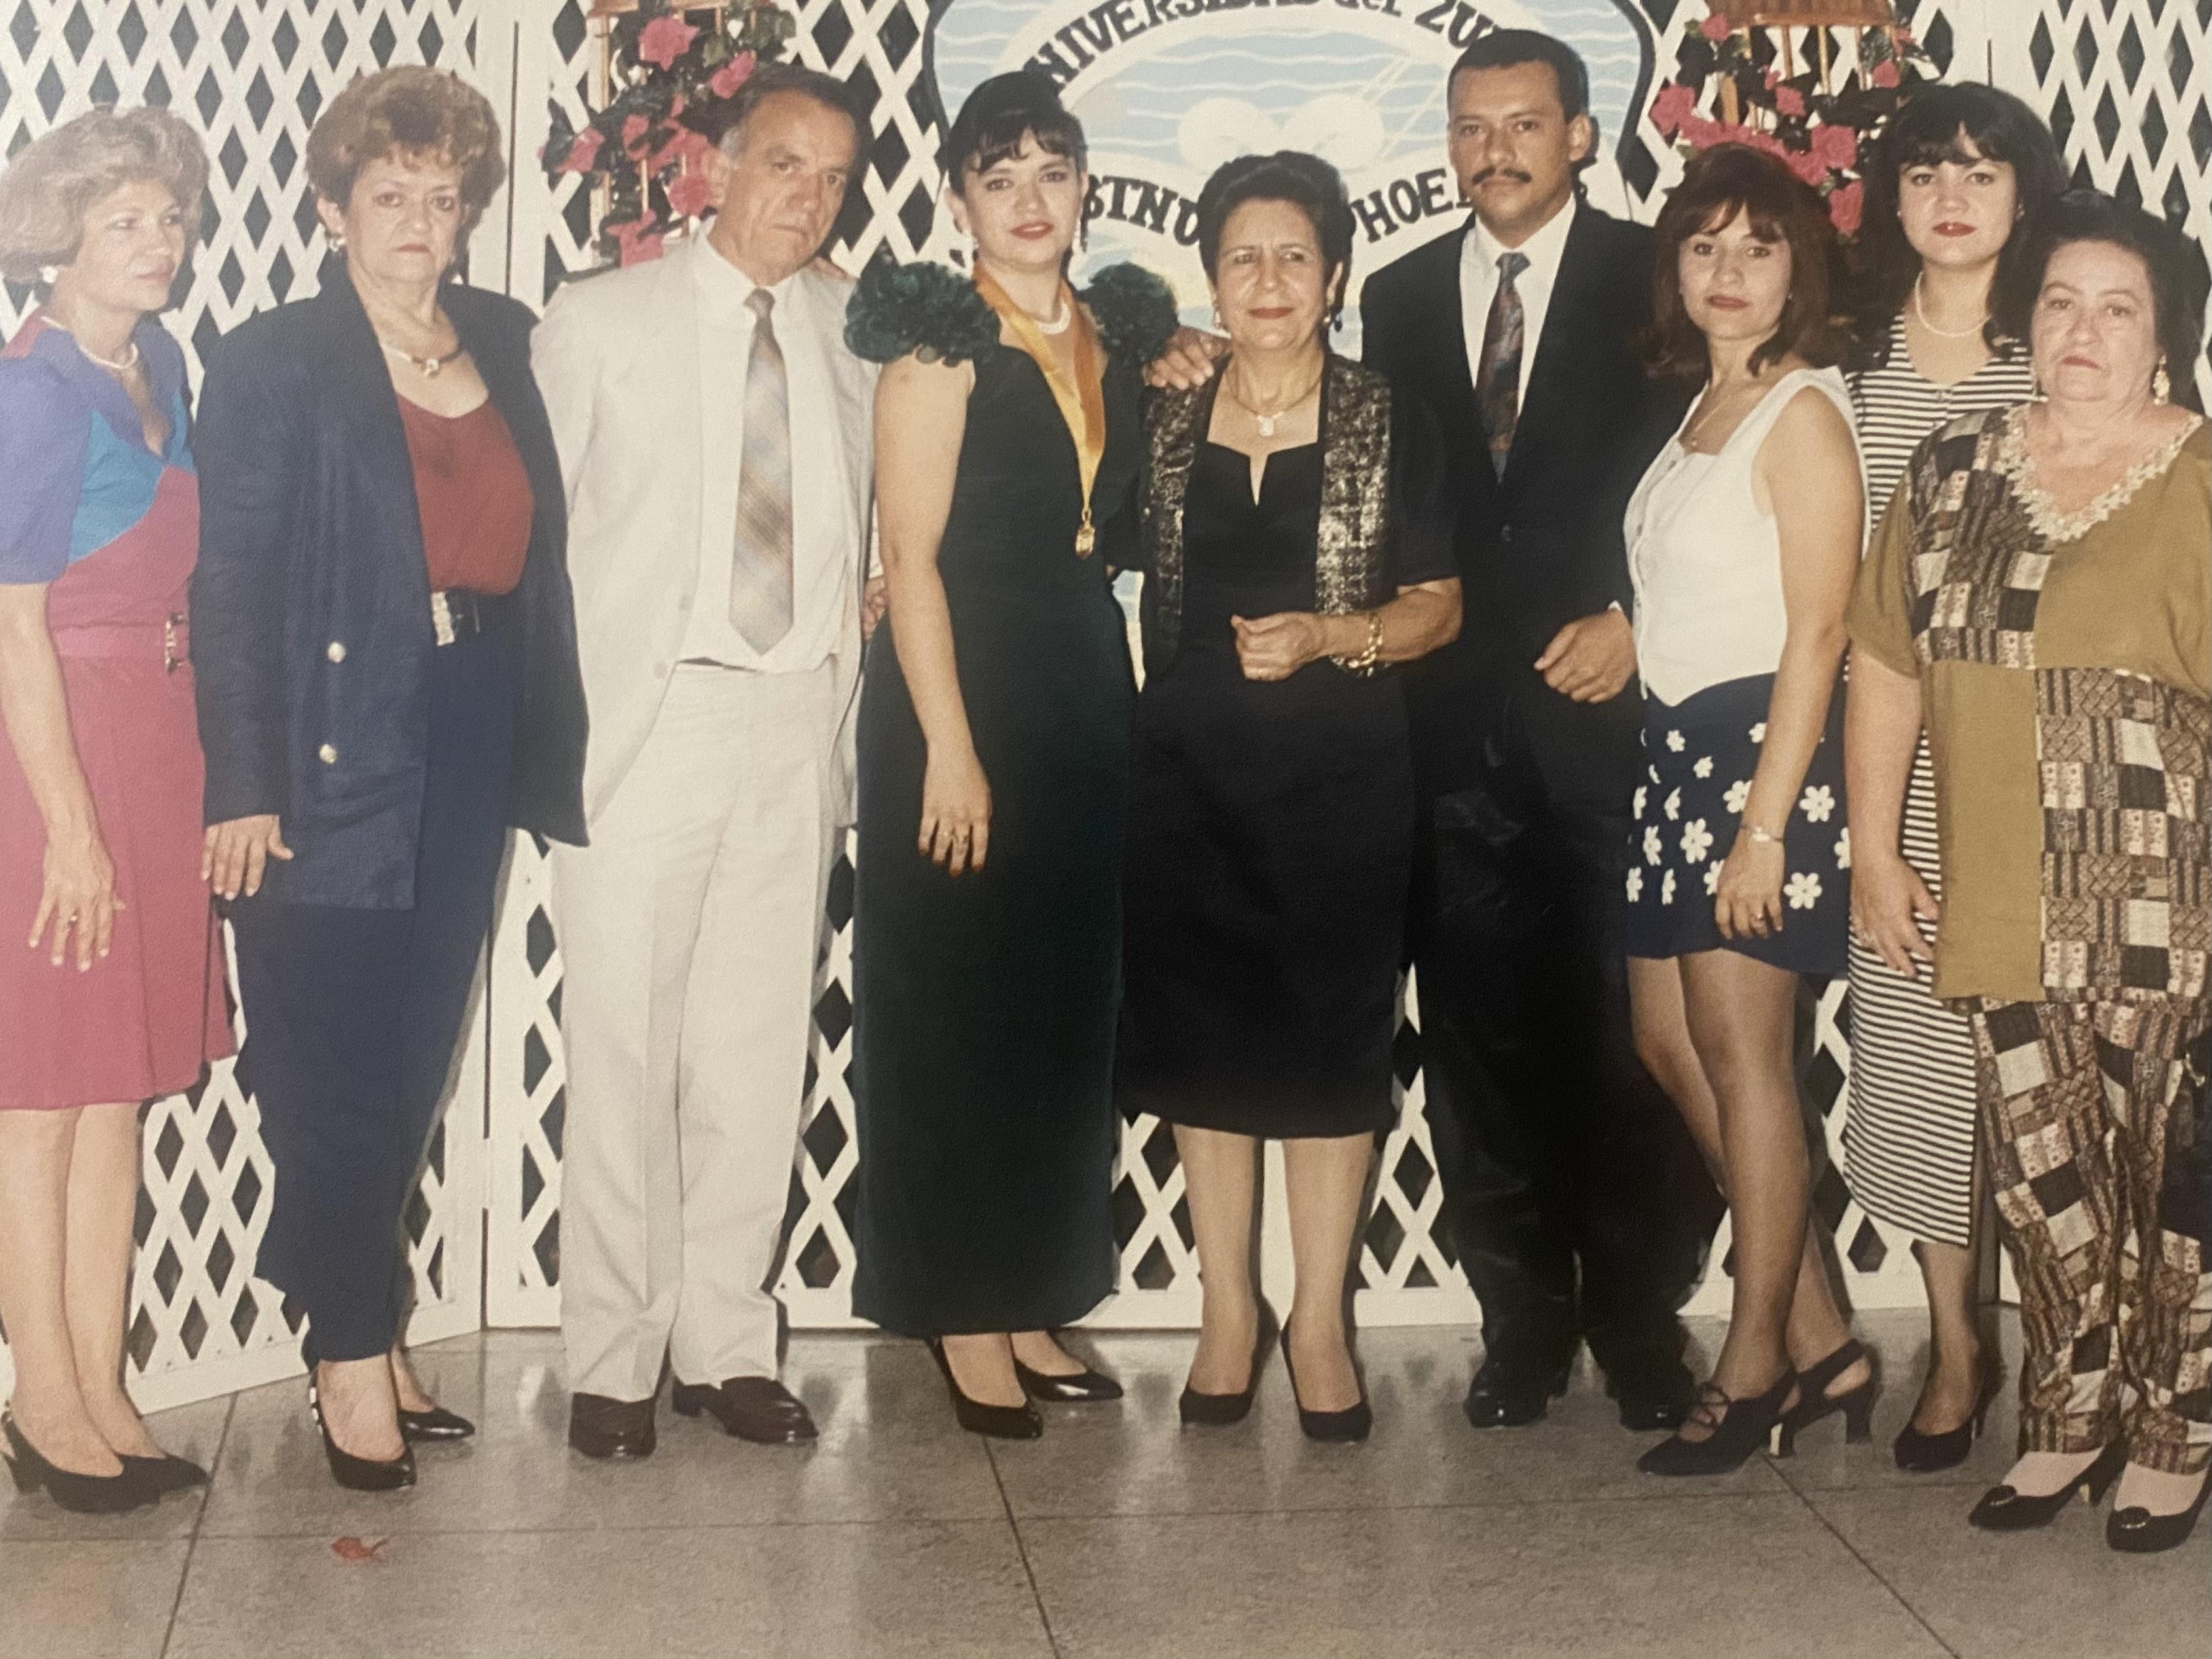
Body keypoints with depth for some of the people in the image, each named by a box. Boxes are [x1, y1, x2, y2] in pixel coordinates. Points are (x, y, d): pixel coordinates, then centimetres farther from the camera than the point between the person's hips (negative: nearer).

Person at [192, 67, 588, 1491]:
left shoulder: (506, 345, 10)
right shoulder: (275, 361, -5)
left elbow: (535, 553, 12)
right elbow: (232, 585, -8)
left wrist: (543, 748, 6)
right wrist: (245, 788, -14)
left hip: (470, 749, 5)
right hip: (336, 758, -5)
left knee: (419, 1060, 11)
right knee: (339, 1073, 0)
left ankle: (365, 1325, 24)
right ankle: (354, 1358, 12)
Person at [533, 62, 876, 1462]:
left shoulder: (858, 337, 12)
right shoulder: (600, 322, 3)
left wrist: (856, 605, 4)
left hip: (799, 723, 3)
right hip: (648, 717, -3)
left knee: (761, 1054, 6)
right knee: (624, 1054, -3)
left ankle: (727, 1342, 16)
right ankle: (614, 1361, 7)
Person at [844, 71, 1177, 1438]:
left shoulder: (1117, 338, 10)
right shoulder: (943, 344, -7)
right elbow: (912, 556, -12)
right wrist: (951, 748, -18)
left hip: (1087, 706, 6)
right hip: (960, 697, -6)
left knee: (1068, 1014, 11)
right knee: (955, 1012, 1)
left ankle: (1036, 1301, 22)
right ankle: (964, 1317, 10)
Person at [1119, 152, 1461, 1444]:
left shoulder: (1393, 429, 0)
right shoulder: (1163, 424, 6)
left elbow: (1439, 608, 1)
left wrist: (1330, 637, -16)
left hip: (1342, 770, -2)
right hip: (1190, 769, 2)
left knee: (1333, 1043, 3)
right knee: (1203, 1039, 6)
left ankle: (1321, 1322, 16)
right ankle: (1229, 1311, 20)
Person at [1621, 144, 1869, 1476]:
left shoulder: (1803, 411, -10)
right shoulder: (1701, 410, 16)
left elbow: (1818, 631, -16)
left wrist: (1765, 821, -19)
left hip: (1764, 745, -9)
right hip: (1677, 750, 9)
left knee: (1742, 1054, -3)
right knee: (1673, 1044, 10)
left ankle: (1756, 1367, 10)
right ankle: (1823, 1342, 19)